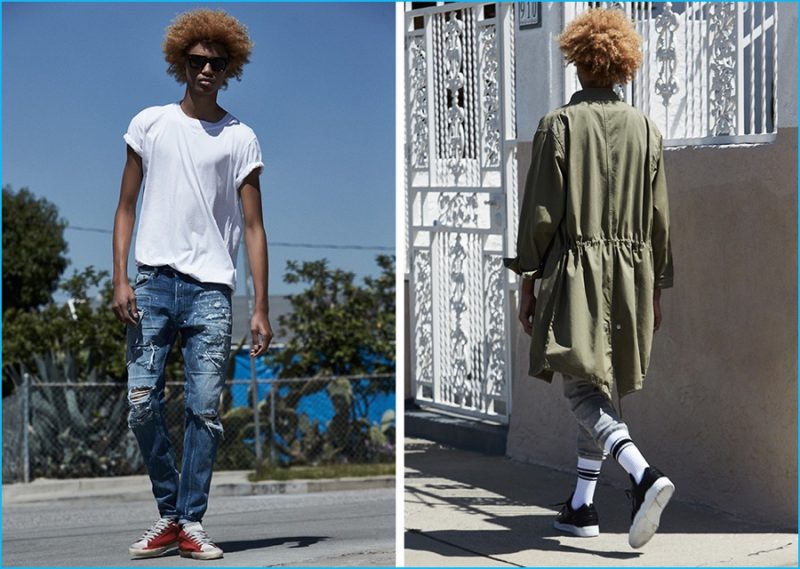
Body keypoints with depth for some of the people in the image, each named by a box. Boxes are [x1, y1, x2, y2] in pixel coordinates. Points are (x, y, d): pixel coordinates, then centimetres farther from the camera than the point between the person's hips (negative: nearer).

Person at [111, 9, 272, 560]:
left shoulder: (241, 138, 6)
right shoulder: (150, 123, 10)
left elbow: (253, 227, 4)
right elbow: (127, 207, 11)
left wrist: (262, 308, -2)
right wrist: (120, 279, -1)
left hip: (211, 289, -1)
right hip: (153, 282, 1)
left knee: (206, 410, -3)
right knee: (143, 404, -3)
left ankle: (191, 522, 6)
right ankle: (169, 513, 12)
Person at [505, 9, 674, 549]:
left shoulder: (559, 125, -7)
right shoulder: (646, 129, 5)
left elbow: (540, 213, -8)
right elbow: (659, 218, 7)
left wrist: (527, 283, 0)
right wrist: (656, 290, 14)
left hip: (573, 272, -5)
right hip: (630, 276, 5)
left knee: (583, 389, -5)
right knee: (601, 389, 14)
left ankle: (645, 476, -27)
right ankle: (583, 506, 18)